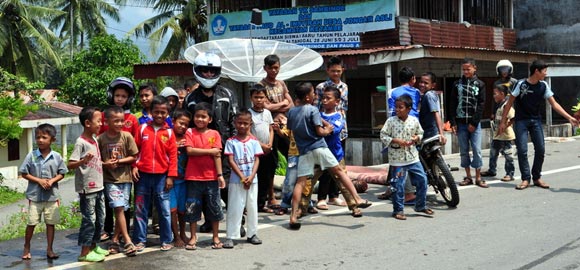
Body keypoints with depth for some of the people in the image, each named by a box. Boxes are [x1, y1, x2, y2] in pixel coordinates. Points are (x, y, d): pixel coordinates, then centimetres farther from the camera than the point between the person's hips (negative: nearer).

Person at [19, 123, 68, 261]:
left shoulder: (57, 156, -1)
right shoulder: (31, 155, -4)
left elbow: (61, 173, 5)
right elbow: (24, 173, -2)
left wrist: (52, 181, -14)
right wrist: (39, 180, -13)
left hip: (51, 196, 1)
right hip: (35, 195, -1)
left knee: (50, 223, 7)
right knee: (32, 222, 4)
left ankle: (49, 249, 18)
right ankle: (26, 248, 23)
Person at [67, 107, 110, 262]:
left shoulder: (95, 140, 10)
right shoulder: (81, 143, -15)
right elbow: (70, 165, -20)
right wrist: (83, 161, -35)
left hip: (99, 187, 9)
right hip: (87, 188, -8)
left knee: (100, 219, 15)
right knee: (89, 220, -3)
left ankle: (94, 246, 29)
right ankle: (84, 253, 6)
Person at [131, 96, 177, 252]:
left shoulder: (169, 132, 1)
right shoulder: (143, 129, 4)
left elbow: (173, 156, 0)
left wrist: (170, 176, -4)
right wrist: (134, 166, -4)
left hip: (161, 176, -1)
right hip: (143, 175, 1)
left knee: (164, 210, 4)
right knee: (140, 209, 7)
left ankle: (166, 240, 14)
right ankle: (140, 240, 17)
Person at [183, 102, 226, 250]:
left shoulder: (215, 134, 2)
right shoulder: (190, 132, 1)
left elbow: (217, 155, -2)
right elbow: (190, 151, -12)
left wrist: (220, 174, -8)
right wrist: (210, 151, -12)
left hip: (211, 177, 0)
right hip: (193, 177, 0)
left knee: (214, 207, 7)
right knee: (192, 208, 6)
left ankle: (215, 237, 19)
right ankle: (193, 238, 19)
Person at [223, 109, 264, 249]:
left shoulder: (254, 141, 4)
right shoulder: (231, 141, -2)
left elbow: (257, 160, 1)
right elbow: (231, 161, -7)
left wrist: (251, 176, -12)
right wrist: (242, 177, -14)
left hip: (252, 179, 3)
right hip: (236, 180, -3)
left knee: (252, 206, 10)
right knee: (235, 208, -1)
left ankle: (252, 233, 22)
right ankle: (230, 236, 4)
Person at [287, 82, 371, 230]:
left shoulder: (291, 112, 10)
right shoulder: (313, 110, -6)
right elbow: (320, 131, -11)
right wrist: (328, 130, 10)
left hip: (303, 151, 4)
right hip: (318, 147, -4)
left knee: (300, 182, 1)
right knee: (339, 171, 7)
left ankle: (293, 216, -5)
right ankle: (358, 199, 5)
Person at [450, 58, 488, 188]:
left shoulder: (480, 84, 2)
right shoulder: (457, 84, 7)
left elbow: (481, 105, -3)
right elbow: (452, 104, 5)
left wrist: (474, 123, -10)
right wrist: (453, 122, -3)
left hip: (474, 123, -2)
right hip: (460, 123, 2)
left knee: (477, 150, -3)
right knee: (464, 151, 6)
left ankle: (478, 178, 5)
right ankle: (468, 177, 14)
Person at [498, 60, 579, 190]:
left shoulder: (544, 86, -2)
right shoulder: (521, 84, -13)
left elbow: (554, 104, -1)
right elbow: (509, 103, -7)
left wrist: (569, 117, -9)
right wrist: (503, 122, -9)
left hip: (536, 120, 4)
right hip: (521, 121, -4)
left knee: (540, 150, 1)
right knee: (522, 150, -8)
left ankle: (537, 177, 15)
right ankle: (526, 179, 2)